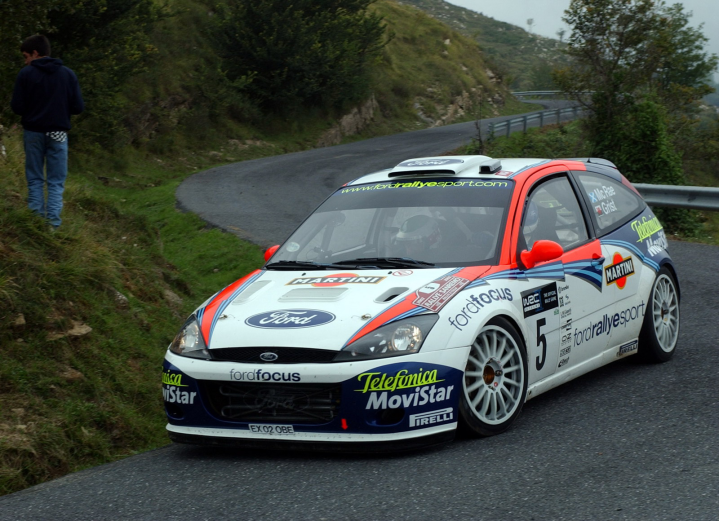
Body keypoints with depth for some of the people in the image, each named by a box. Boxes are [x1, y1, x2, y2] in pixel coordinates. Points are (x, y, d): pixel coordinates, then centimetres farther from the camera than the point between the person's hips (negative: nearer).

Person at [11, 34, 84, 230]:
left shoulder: (26, 74, -5)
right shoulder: (67, 74, 0)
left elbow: (17, 107, -7)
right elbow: (78, 107, -1)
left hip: (33, 133, -1)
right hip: (58, 134, 1)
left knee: (35, 180, 9)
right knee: (56, 182, 4)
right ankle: (53, 224, -6)